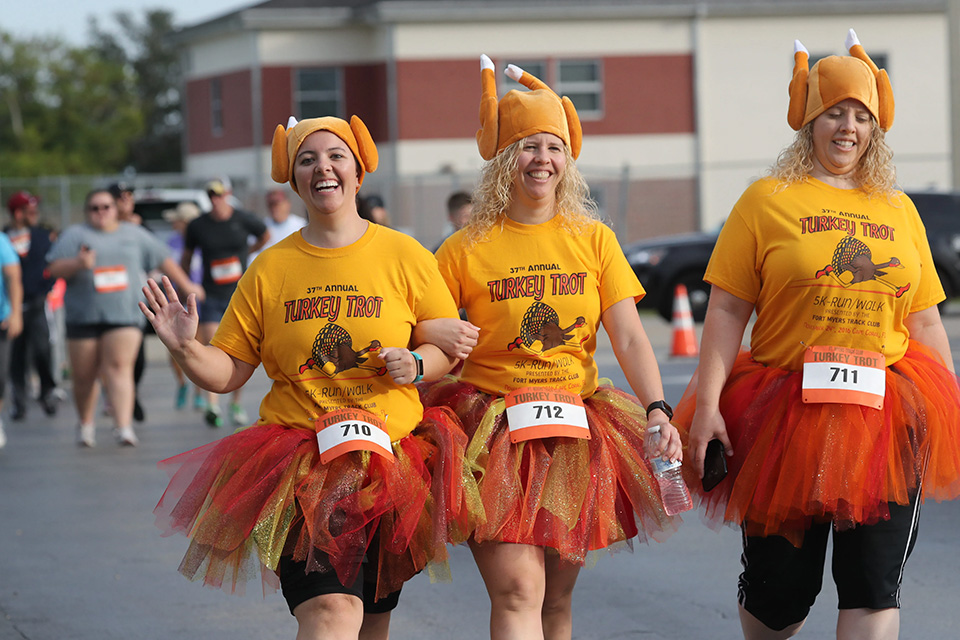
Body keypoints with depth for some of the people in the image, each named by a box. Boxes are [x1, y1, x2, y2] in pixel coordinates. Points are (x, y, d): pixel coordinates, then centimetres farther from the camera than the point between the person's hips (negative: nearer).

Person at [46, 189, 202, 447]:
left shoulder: (134, 234, 14)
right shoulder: (75, 235, 8)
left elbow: (163, 260, 21)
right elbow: (55, 269, -1)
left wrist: (186, 285, 21)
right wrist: (78, 264, -19)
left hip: (124, 315, 0)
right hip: (84, 316, 0)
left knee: (119, 367, -15)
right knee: (84, 375, 4)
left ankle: (123, 426, -23)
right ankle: (86, 424, 24)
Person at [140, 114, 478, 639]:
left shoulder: (404, 256, 4)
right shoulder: (269, 270, 5)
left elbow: (450, 347, 11)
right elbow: (228, 372, 5)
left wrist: (415, 365, -10)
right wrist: (186, 349, -15)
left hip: (392, 464, 2)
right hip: (299, 464, -2)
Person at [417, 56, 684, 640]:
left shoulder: (594, 240, 6)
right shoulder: (467, 249, 0)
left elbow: (629, 338, 0)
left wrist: (657, 409, -15)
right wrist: (438, 334, -16)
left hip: (576, 435, 3)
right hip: (495, 433, -3)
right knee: (518, 593, -17)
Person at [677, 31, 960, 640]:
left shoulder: (899, 210, 14)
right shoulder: (769, 200, 2)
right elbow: (727, 312, -2)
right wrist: (707, 404, -11)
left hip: (887, 421, 3)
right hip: (787, 416, -2)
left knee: (874, 585, -4)